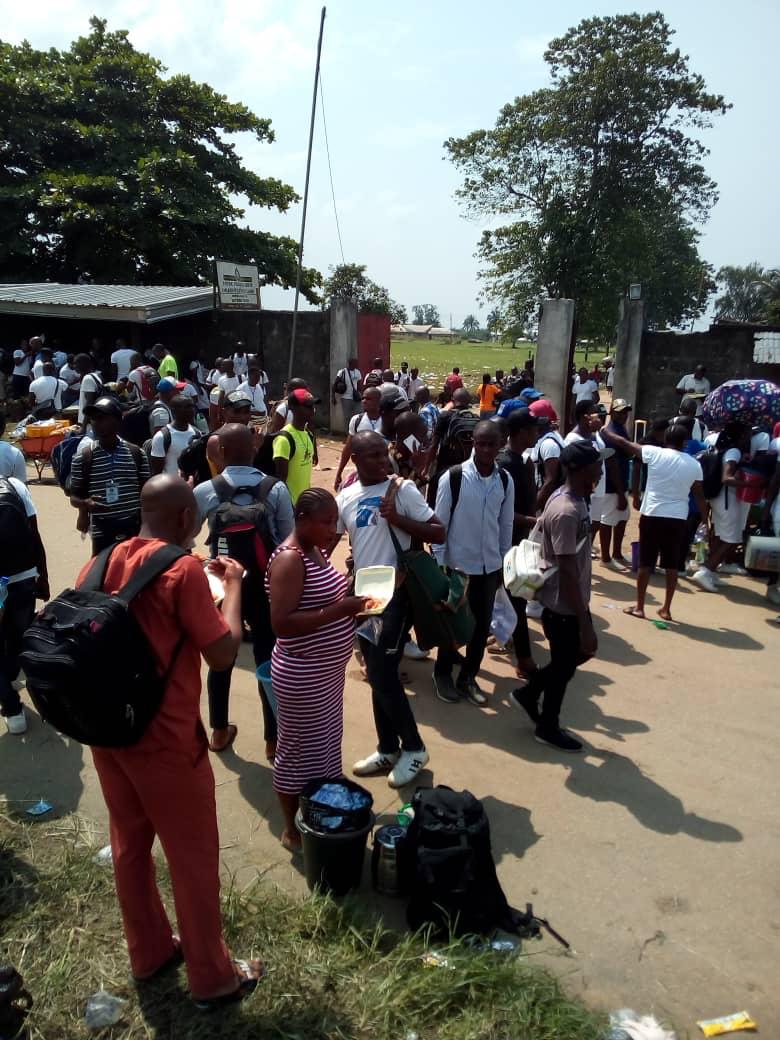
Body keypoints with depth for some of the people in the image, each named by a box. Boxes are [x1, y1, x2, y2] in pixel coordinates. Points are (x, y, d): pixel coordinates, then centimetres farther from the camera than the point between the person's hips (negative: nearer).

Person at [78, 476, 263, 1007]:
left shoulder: (100, 565, 2)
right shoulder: (183, 570, -19)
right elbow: (223, 653, -18)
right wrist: (233, 584, -5)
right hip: (164, 740, -7)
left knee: (129, 846, 22)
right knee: (193, 858, 10)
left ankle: (149, 952, 42)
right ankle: (213, 978, 28)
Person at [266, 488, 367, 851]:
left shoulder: (316, 551, 7)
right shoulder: (289, 560, -21)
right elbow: (281, 624, -26)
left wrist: (351, 598, 1)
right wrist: (339, 610, -29)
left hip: (327, 669, 9)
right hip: (302, 676, -9)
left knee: (325, 744, 20)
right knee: (300, 750, 6)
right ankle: (293, 828, 24)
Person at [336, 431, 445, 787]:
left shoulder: (402, 489, -9)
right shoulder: (345, 497, 5)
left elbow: (438, 532, -11)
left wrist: (398, 519, -22)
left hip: (396, 590, -5)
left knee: (383, 674, -6)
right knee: (376, 675, 13)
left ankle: (413, 748, 14)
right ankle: (388, 749, 29)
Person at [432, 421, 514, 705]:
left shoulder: (505, 481, -1)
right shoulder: (452, 477, -14)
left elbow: (506, 524, 7)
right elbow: (439, 523, -9)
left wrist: (504, 563, 10)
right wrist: (439, 564, -9)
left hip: (489, 565, 4)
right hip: (457, 563, -4)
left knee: (482, 624, 12)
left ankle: (468, 677, 30)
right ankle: (442, 673, 31)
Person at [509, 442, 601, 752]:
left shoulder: (570, 499, 3)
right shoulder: (567, 512, -28)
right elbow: (567, 572, -27)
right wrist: (585, 623, -23)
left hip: (572, 601, 9)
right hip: (563, 605, -9)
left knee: (580, 653, 23)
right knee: (564, 666, 9)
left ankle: (527, 693, 35)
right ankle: (548, 728, 31)